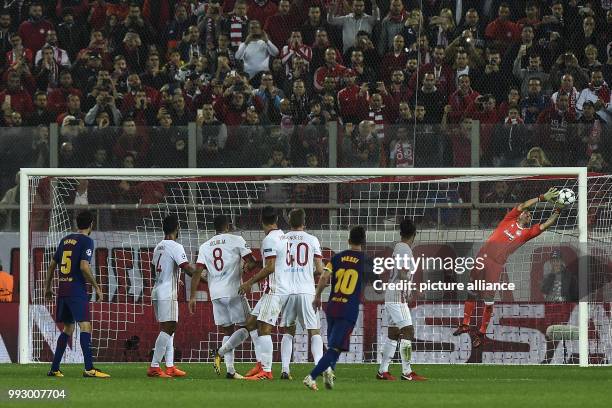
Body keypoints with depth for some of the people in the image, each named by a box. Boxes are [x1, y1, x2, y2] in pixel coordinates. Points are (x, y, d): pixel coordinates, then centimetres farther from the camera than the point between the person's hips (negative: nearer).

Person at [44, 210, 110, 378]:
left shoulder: (65, 240, 15)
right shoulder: (86, 241, -6)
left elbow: (52, 265, 20)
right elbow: (84, 266, -17)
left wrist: (48, 287, 29)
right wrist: (97, 287, -8)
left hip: (62, 289, 7)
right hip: (77, 290, -7)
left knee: (68, 328, 15)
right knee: (85, 326, -12)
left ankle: (54, 369, 15)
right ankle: (89, 368, -22)